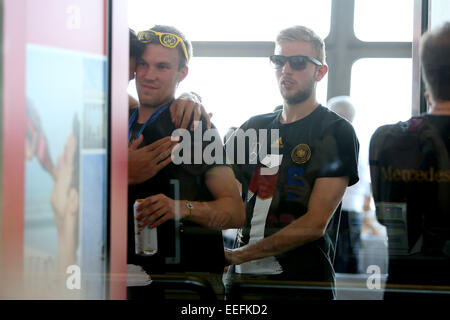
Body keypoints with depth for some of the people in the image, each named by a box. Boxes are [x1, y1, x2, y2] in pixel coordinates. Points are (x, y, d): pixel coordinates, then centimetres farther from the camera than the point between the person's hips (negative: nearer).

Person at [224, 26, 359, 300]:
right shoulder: (254, 128, 15)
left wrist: (240, 254, -14)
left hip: (303, 280, -5)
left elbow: (315, 224, -11)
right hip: (241, 278, 5)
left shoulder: (336, 133, -3)